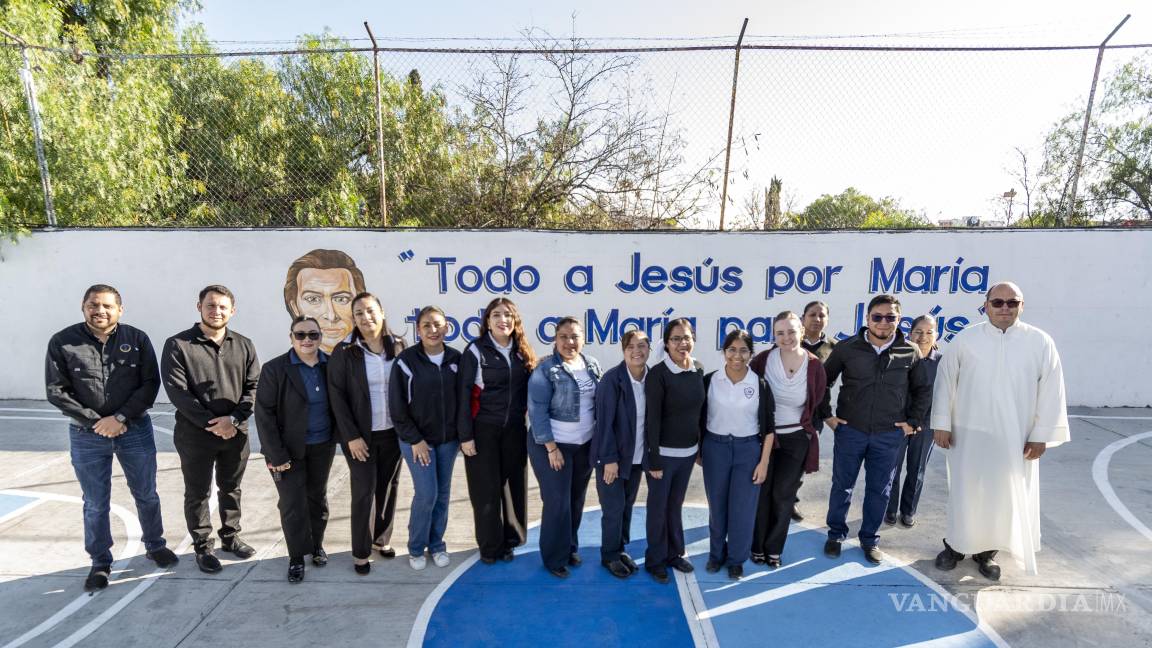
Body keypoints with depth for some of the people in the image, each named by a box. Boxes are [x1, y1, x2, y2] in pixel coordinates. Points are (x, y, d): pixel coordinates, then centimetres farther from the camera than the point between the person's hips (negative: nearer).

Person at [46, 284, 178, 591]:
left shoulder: (137, 339, -4)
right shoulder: (62, 342, -5)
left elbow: (150, 384, -6)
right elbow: (56, 391, -5)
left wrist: (120, 418, -14)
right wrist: (96, 422, -12)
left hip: (135, 430, 1)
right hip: (87, 435, 0)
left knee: (146, 494, 12)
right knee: (96, 504, 10)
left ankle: (155, 546, 31)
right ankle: (100, 562, 26)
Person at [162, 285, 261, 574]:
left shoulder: (244, 346, 2)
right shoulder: (178, 345, -7)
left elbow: (253, 387, -1)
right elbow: (177, 391, -12)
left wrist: (233, 419, -15)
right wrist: (210, 423, -16)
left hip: (236, 432, 3)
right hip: (195, 434, -3)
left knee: (231, 489, 17)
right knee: (197, 494, 10)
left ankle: (230, 537, 35)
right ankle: (203, 547, 27)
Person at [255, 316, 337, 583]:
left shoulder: (331, 365, -3)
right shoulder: (274, 369, -11)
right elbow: (264, 413, -11)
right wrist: (276, 454, -14)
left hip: (322, 446, 3)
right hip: (289, 449, -3)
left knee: (317, 497, 16)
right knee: (293, 504, 2)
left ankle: (317, 546, 35)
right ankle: (296, 558, 19)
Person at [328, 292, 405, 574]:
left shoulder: (398, 347, 2)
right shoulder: (344, 352, -7)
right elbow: (337, 396, -8)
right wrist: (351, 435, -12)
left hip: (393, 432, 3)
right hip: (361, 435, -3)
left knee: (389, 487, 13)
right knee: (364, 491, 1)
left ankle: (382, 538, 32)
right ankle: (360, 551, 18)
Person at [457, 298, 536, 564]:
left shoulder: (523, 352, 5)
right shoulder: (475, 350, -8)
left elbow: (528, 390, 9)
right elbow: (464, 395, -9)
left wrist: (530, 421, 3)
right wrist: (465, 435, -11)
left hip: (515, 430, 4)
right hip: (483, 430, -3)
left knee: (514, 485, 10)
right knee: (486, 489, 6)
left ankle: (509, 540, 28)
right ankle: (489, 546, 23)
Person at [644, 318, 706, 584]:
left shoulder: (698, 372, 2)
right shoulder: (658, 373, -16)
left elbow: (699, 411, 10)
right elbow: (652, 419, -16)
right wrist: (654, 459, -16)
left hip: (688, 452, 5)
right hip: (664, 453, -5)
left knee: (676, 505, 21)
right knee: (658, 508, 9)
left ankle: (675, 553, 37)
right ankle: (655, 560, 27)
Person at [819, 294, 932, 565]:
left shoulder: (910, 353, -2)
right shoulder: (847, 348, -7)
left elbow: (923, 389, 12)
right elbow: (823, 381, 4)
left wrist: (912, 421, 7)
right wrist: (826, 415, 1)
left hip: (888, 434, 1)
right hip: (849, 430, -1)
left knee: (879, 489, 11)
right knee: (842, 486, 10)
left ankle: (870, 539, 29)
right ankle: (836, 535, 27)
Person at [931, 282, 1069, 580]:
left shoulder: (1040, 342, -2)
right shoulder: (965, 338, -2)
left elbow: (1051, 391, 0)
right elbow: (945, 381, 0)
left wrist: (1041, 435, -3)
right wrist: (941, 423, -2)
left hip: (1015, 439, 1)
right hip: (968, 435, 0)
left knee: (1005, 496, 11)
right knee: (963, 493, 10)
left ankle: (987, 551, 30)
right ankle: (956, 545, 29)